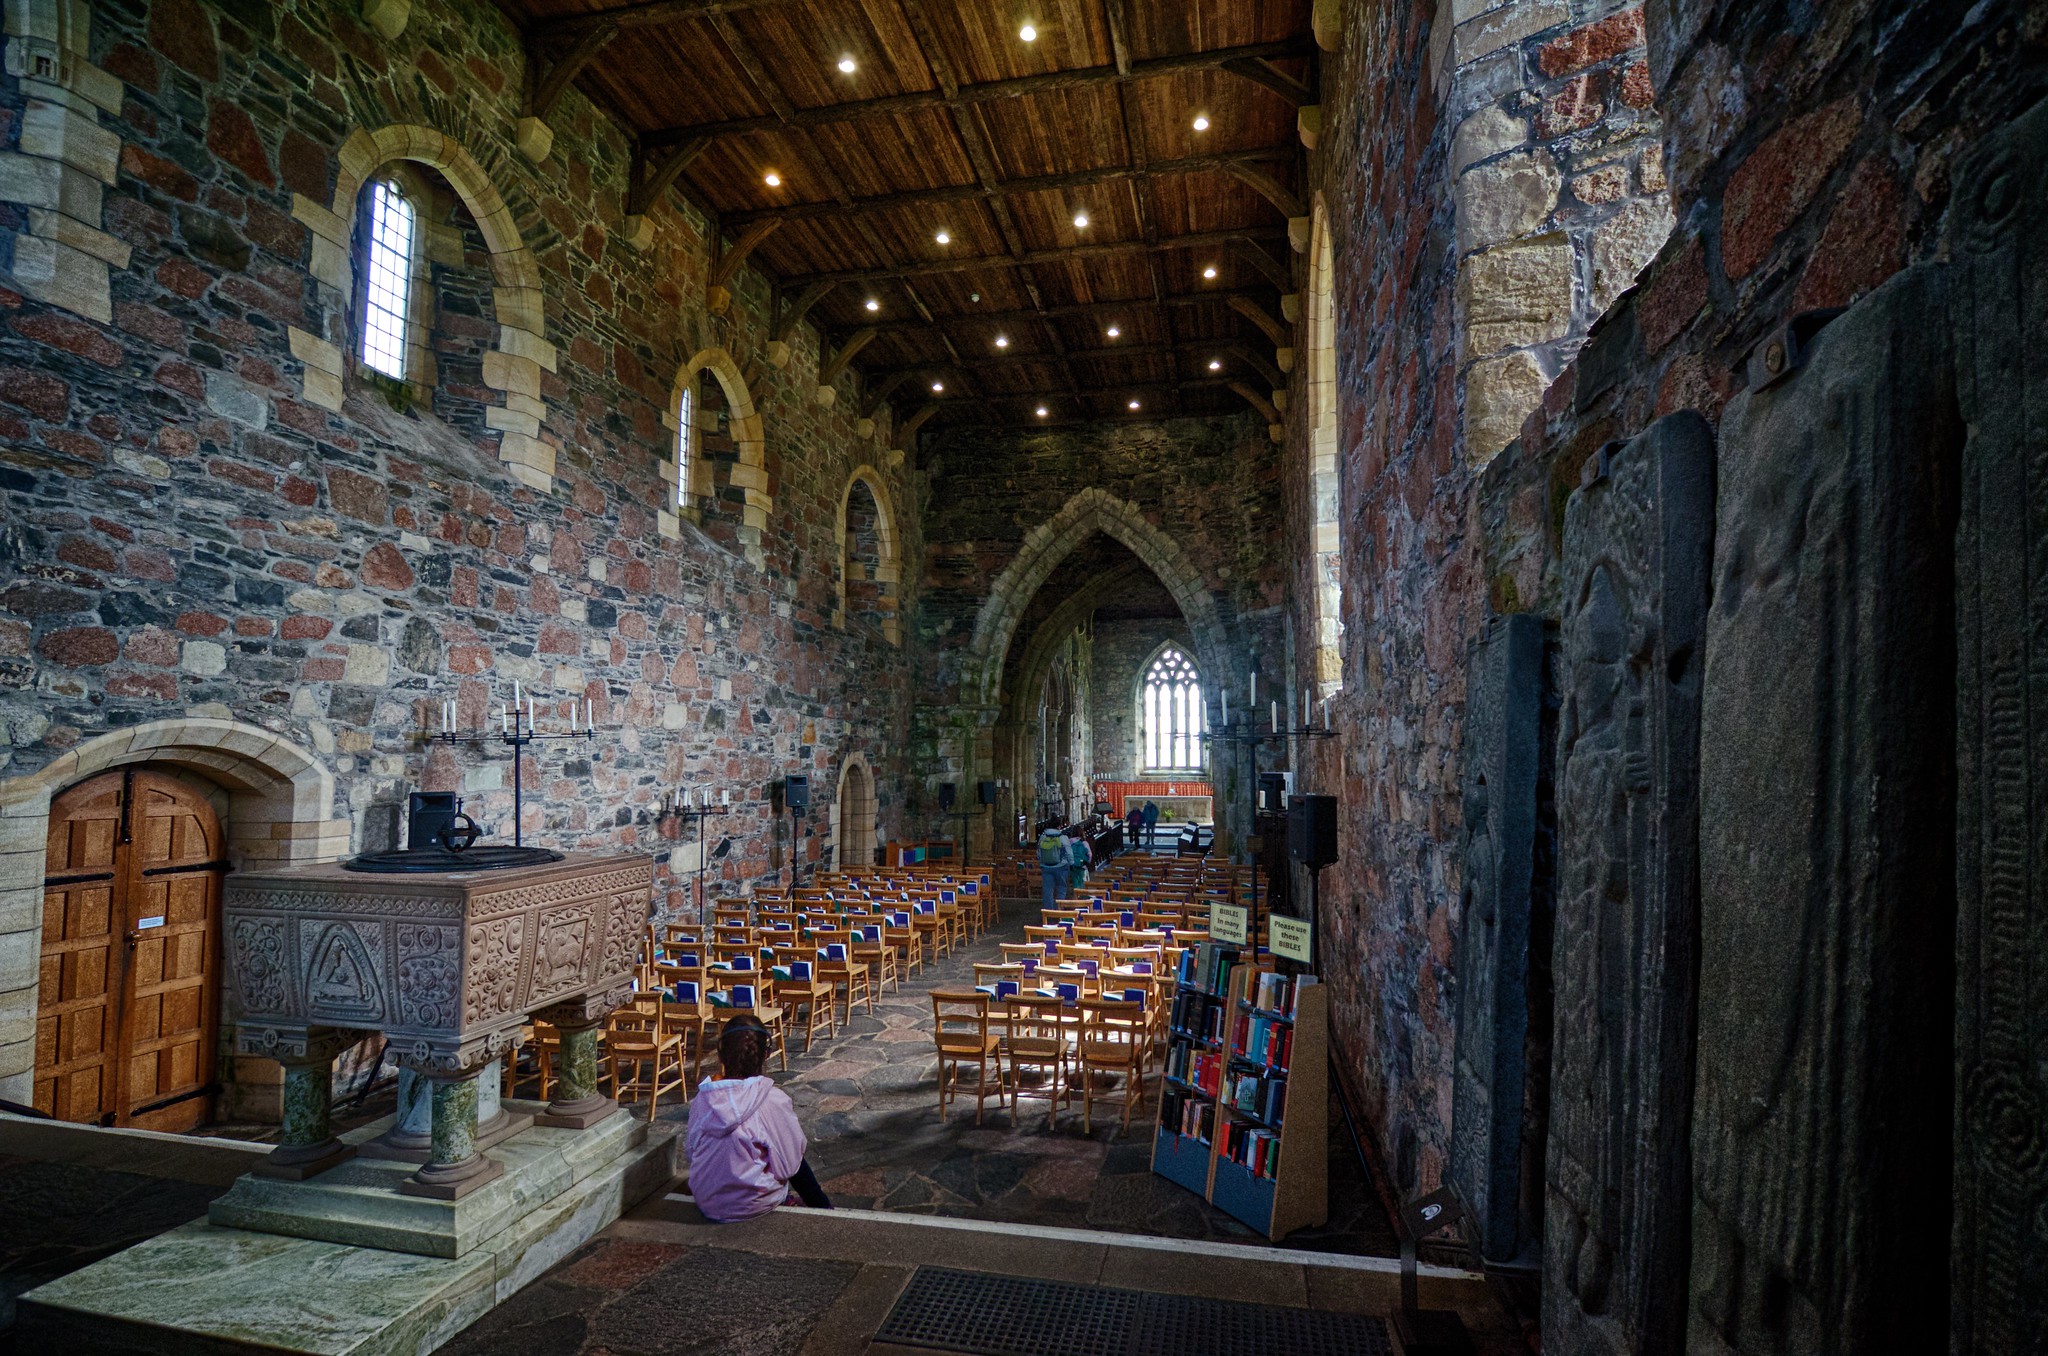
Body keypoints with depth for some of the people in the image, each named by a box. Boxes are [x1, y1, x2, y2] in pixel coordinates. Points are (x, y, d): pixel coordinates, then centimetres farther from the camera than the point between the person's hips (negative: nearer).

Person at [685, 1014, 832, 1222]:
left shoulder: (705, 1097, -11)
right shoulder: (774, 1100, -21)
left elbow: (691, 1150, 3)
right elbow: (789, 1164, -12)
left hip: (707, 1202, 4)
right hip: (752, 1204, -4)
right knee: (797, 1159, 24)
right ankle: (824, 1211, 42)